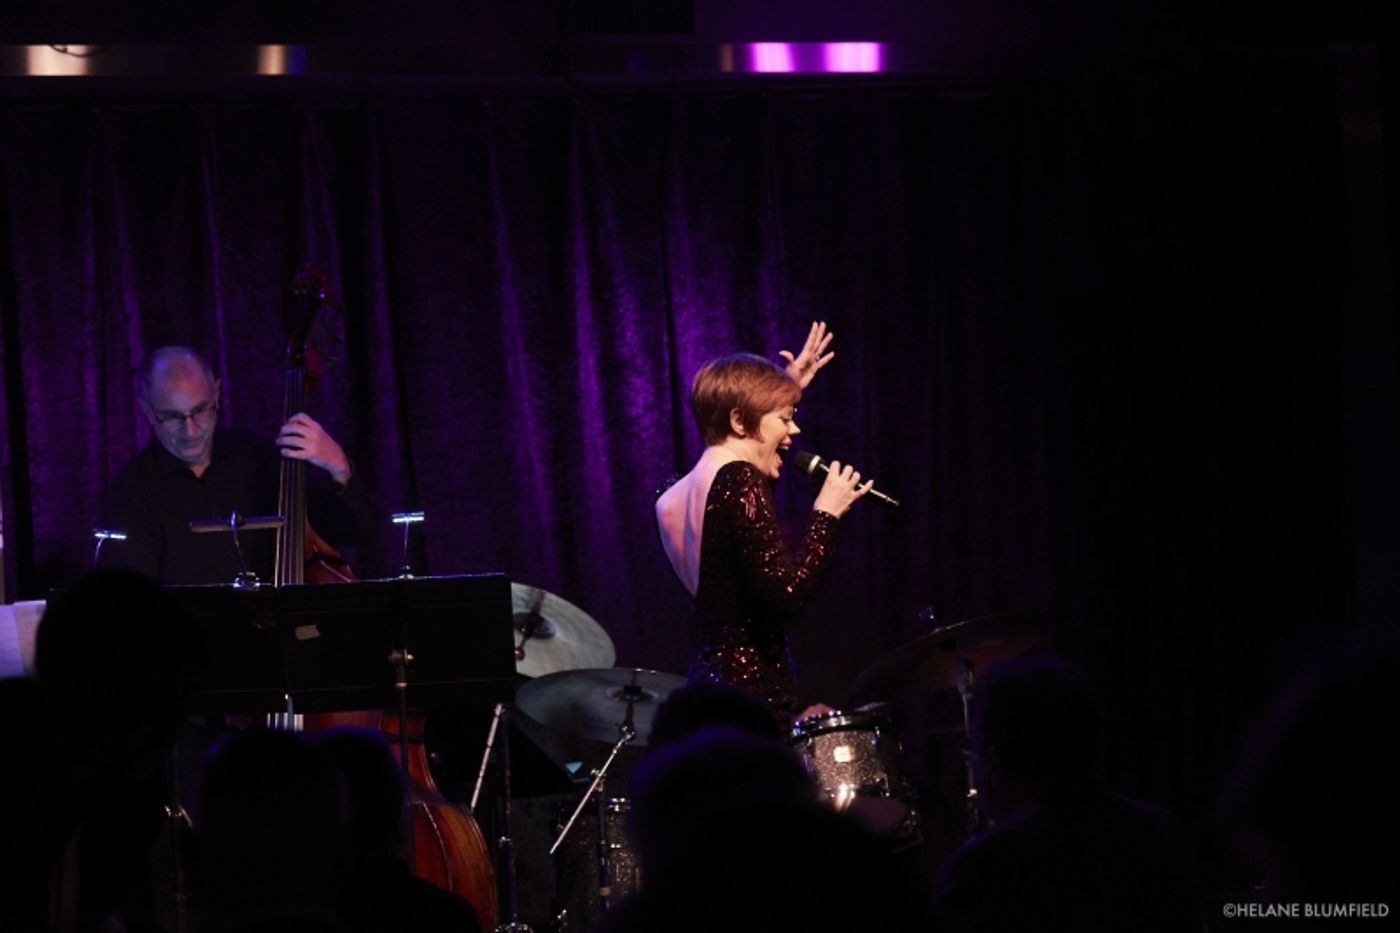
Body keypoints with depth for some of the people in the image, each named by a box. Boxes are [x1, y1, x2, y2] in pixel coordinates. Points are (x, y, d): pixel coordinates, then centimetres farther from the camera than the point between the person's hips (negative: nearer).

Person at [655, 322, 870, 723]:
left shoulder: (693, 487, 16)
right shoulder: (739, 483, -12)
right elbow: (785, 591, -21)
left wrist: (785, 391, 39)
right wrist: (825, 516, -10)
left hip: (710, 678, 10)